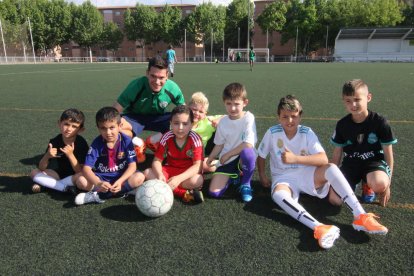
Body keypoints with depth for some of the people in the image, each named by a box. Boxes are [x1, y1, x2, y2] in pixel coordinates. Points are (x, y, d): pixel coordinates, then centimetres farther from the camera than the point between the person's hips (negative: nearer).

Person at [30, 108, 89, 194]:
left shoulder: (82, 143, -21)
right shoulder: (54, 142, -11)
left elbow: (80, 171, -22)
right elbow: (41, 168, -10)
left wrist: (70, 155, -35)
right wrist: (47, 156, -30)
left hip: (75, 176, -4)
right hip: (60, 174, 4)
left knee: (85, 183, -36)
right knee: (34, 173, -13)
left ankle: (48, 184, -17)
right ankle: (66, 187, -16)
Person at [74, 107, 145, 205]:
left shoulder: (126, 141, -14)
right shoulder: (97, 143, -13)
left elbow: (132, 165, -17)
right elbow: (86, 168, -22)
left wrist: (119, 182, -34)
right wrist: (98, 184, -41)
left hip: (121, 176, 0)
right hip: (101, 177, 0)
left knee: (139, 177, -29)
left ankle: (99, 195, -23)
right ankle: (125, 190, -23)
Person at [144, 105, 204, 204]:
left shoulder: (195, 139, -19)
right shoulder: (167, 137, -12)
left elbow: (198, 165, -25)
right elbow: (157, 160, -11)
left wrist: (179, 178, -39)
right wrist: (160, 175, -33)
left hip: (187, 172, -4)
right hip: (170, 169, 4)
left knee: (197, 180, -35)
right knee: (148, 173, -21)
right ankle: (184, 193, -25)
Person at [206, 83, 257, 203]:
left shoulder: (248, 118, -13)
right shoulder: (223, 122, 0)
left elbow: (248, 144, -23)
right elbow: (219, 145, 10)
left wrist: (228, 154, -16)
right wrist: (208, 162, 6)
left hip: (243, 158, -3)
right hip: (226, 161, 3)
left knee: (247, 152, -40)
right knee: (214, 192, -14)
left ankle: (246, 183, -9)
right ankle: (233, 176, 19)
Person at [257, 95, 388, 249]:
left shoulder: (307, 133, -8)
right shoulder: (272, 133, -9)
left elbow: (323, 159, -20)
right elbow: (261, 156, 5)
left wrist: (295, 158, -28)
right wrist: (262, 177, -1)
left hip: (306, 175, 1)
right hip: (283, 179, -1)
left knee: (331, 168, -29)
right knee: (278, 195, -38)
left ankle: (361, 217, -30)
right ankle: (319, 228, -50)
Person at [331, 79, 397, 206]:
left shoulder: (380, 122, -12)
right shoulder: (342, 124, -5)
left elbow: (388, 153, -5)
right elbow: (337, 153, 5)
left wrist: (387, 183, -2)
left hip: (374, 161, -2)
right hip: (351, 163, 2)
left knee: (379, 184, -38)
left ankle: (368, 185, 2)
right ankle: (353, 182, 16)